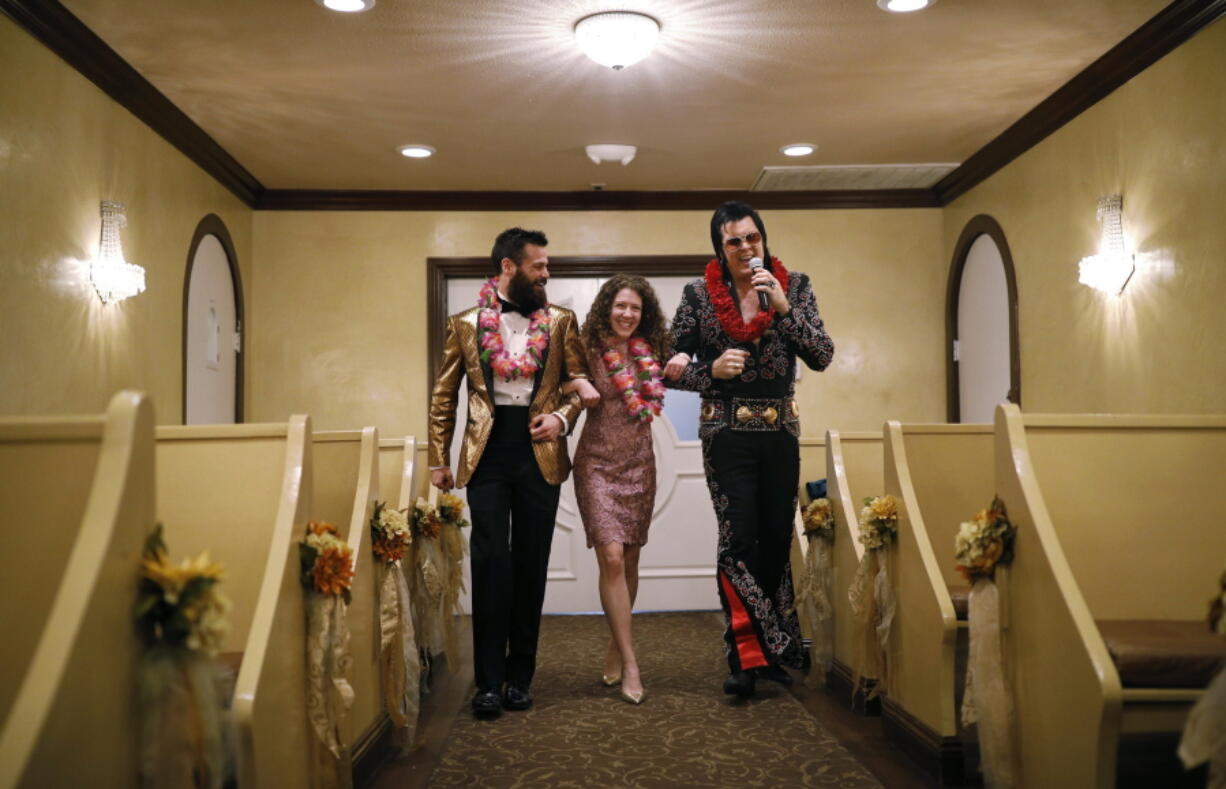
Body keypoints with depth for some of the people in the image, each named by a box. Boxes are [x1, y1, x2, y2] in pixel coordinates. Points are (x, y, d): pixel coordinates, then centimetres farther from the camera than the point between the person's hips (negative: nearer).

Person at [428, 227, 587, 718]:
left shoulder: (560, 322, 8)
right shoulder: (465, 324, 5)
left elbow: (581, 380, 11)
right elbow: (444, 396, 9)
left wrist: (562, 417, -8)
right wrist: (438, 459, 5)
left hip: (539, 454, 1)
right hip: (487, 455, -1)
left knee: (531, 564, 6)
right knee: (491, 562, -5)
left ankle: (520, 676, 17)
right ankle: (488, 681, 3)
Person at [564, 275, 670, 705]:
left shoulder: (647, 352, 5)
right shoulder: (587, 350, -5)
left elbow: (655, 398, 7)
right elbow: (556, 383, -7)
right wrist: (578, 383, -23)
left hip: (638, 463, 4)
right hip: (597, 463, -3)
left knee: (629, 560, 8)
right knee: (611, 557, -14)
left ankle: (616, 647, 26)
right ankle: (629, 663, -8)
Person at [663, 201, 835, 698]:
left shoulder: (794, 286, 2)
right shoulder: (699, 295, -1)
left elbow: (822, 357, -7)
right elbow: (671, 370, 3)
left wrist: (783, 307, -18)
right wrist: (711, 370, -15)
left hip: (780, 431, 2)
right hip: (727, 432, -2)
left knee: (777, 539, 7)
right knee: (739, 540, -8)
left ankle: (768, 650, 23)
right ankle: (748, 656, 0)